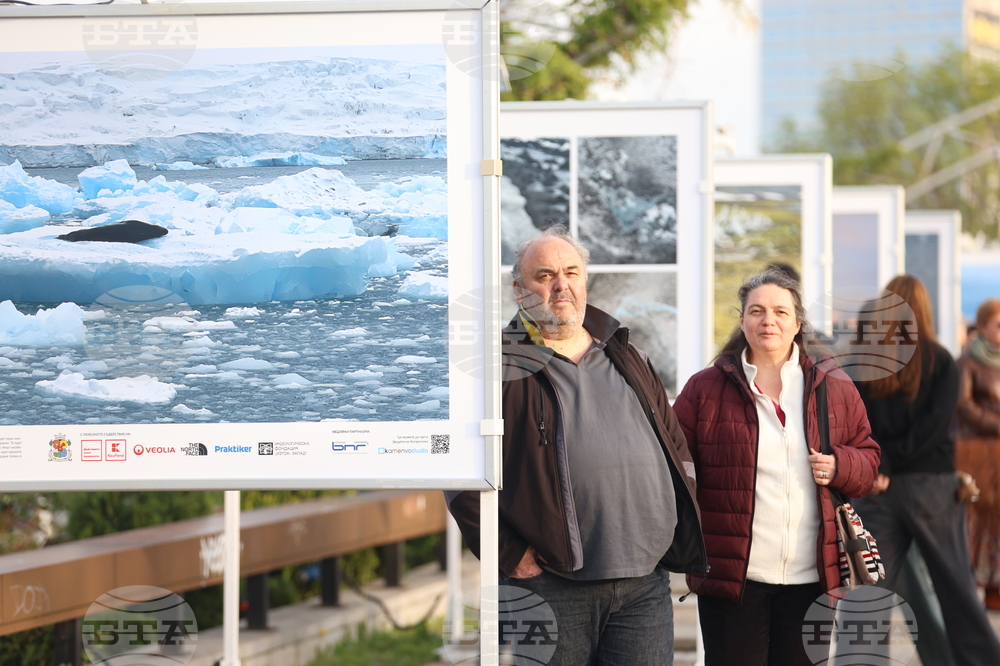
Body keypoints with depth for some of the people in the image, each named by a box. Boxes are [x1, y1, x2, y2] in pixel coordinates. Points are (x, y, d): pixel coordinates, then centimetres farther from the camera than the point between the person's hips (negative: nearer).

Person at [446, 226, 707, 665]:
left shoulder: (627, 359, 18)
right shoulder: (505, 367, 1)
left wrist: (684, 540, 14)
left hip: (645, 584, 4)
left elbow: (676, 446, 24)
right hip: (551, 588, -4)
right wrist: (509, 555, -10)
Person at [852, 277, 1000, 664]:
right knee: (956, 587, 5)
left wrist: (879, 466, -10)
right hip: (931, 483, -1)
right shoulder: (941, 361, -1)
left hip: (879, 489, 1)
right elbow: (934, 425, -10)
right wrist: (892, 463, -9)